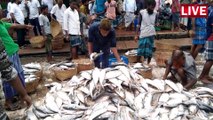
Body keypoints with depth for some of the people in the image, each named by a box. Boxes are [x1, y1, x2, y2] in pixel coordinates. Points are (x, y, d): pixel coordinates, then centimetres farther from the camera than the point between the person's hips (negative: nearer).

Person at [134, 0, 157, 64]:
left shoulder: (155, 13, 4)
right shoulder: (142, 12, -3)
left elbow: (155, 23, 15)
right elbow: (139, 24, 0)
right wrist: (136, 34, -3)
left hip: (151, 34, 2)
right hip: (143, 34, -2)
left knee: (150, 50, 5)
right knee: (140, 50, -2)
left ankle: (148, 64, 17)